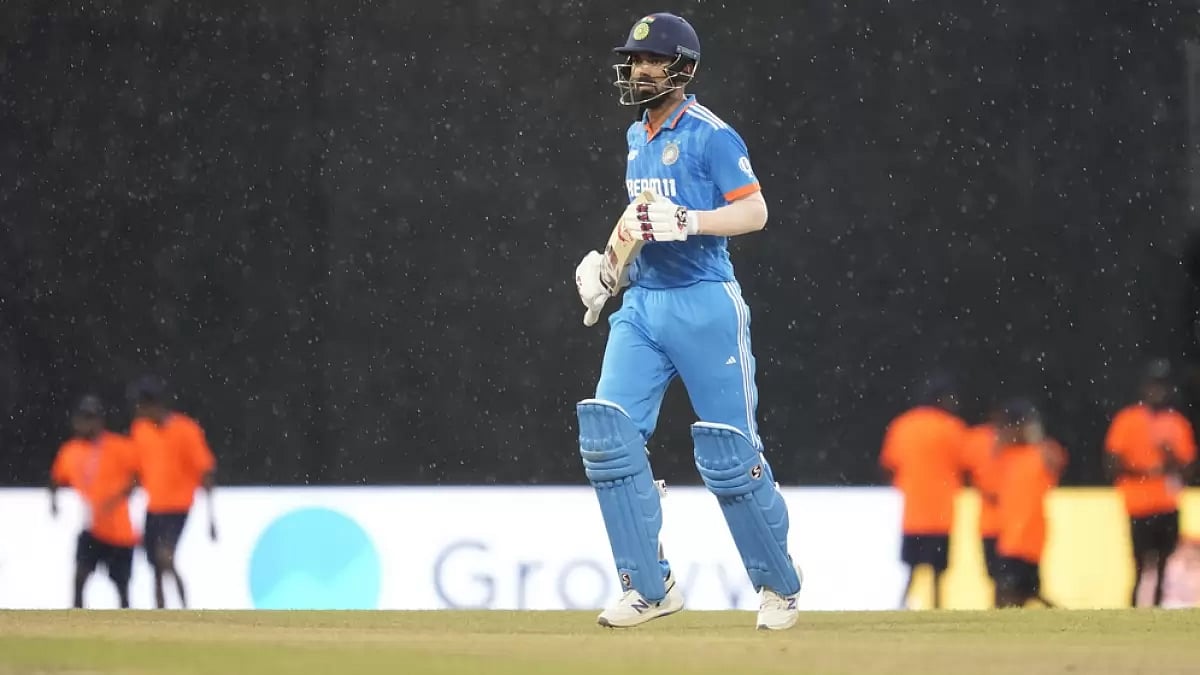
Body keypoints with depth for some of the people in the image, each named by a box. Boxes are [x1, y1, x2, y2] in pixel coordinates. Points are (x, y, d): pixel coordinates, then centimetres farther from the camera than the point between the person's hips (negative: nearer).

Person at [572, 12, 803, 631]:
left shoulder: (709, 134, -9)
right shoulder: (637, 138, 15)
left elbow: (754, 212, -14)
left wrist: (683, 222, -26)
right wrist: (605, 257, 13)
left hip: (704, 305, -7)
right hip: (641, 303, 7)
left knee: (728, 455, -4)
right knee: (608, 435, -6)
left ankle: (778, 586, 13)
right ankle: (649, 587, 1)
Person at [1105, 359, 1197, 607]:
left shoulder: (1178, 423, 10)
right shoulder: (1127, 420, -2)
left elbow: (1188, 470, 12)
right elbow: (1112, 464, -5)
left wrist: (1173, 461, -9)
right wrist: (1144, 472, -18)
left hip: (1168, 507, 4)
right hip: (1139, 506, -4)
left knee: (1165, 568, 4)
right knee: (1143, 566, -10)